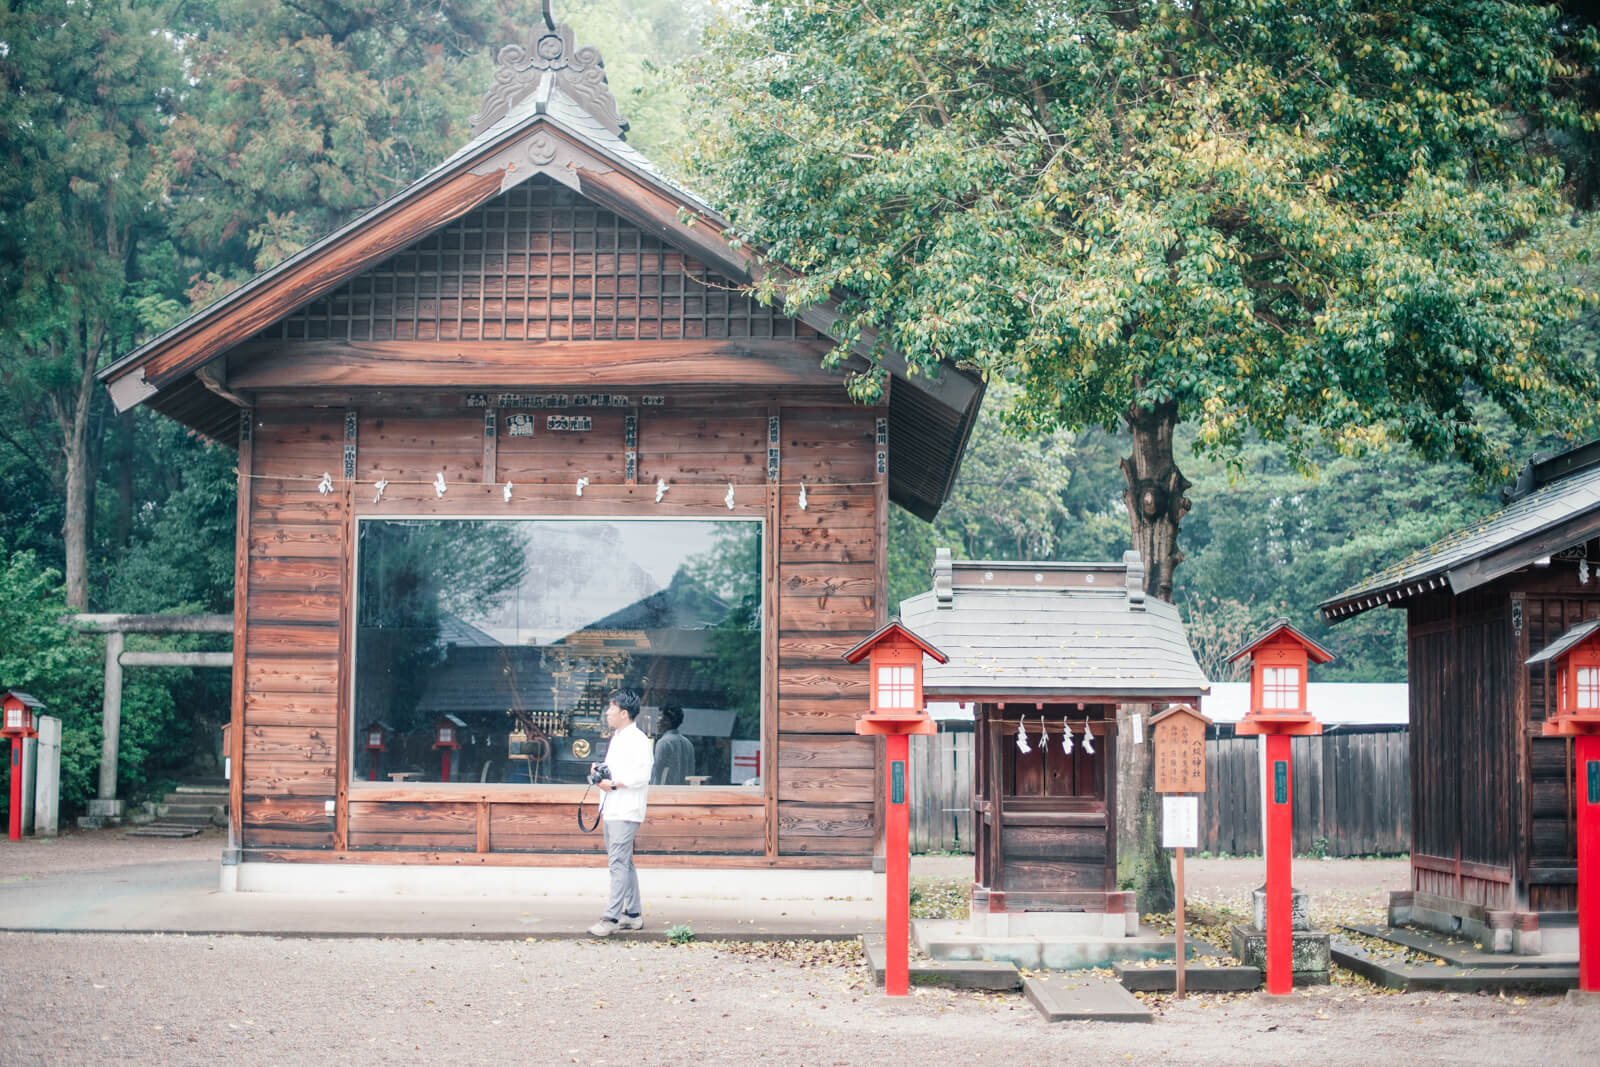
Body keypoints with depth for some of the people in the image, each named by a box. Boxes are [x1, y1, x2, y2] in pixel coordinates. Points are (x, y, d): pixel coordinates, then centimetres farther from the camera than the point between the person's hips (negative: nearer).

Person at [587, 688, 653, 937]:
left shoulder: (637, 739, -11)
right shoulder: (616, 738, 19)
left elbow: (642, 775, -19)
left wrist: (614, 784, -19)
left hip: (626, 812, -10)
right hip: (611, 810, 10)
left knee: (618, 862, -12)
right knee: (624, 862, 12)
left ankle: (612, 917, -15)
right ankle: (633, 914, 18)